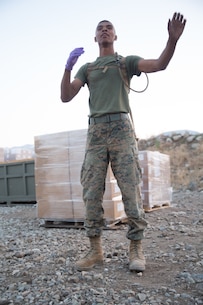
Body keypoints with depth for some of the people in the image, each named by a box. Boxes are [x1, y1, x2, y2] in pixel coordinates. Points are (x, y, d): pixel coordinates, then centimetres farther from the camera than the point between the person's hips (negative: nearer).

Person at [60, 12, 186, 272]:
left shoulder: (126, 62, 17)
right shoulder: (86, 68, 23)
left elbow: (159, 65, -1)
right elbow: (65, 97, 10)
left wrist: (172, 39, -19)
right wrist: (68, 67, -4)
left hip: (121, 129, -2)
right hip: (95, 132, 3)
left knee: (130, 189, -7)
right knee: (92, 192, -3)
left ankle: (136, 249, 2)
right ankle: (95, 250, 5)